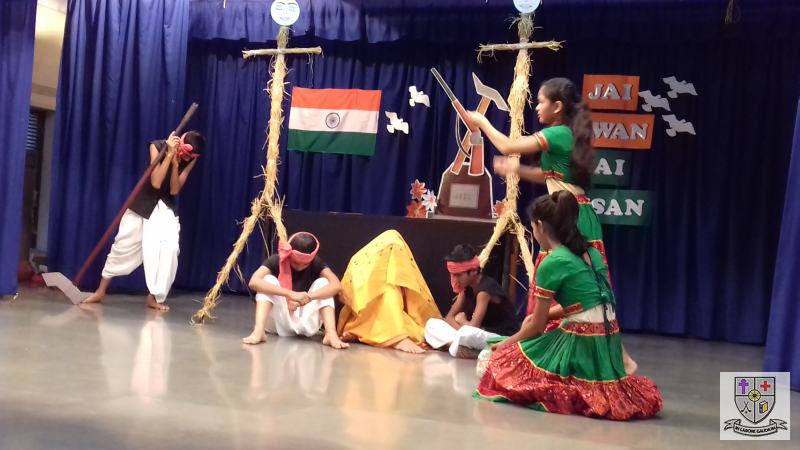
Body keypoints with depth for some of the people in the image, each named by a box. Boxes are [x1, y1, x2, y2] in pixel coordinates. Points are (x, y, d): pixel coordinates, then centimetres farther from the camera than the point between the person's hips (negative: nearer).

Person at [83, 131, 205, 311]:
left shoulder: (190, 160, -8)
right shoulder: (158, 146, -18)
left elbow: (174, 190, -13)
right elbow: (155, 182, -26)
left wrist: (176, 163, -26)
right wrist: (170, 155, -31)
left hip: (166, 208, 2)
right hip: (143, 202, -2)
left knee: (170, 247, -17)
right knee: (123, 245, 3)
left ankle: (154, 296, -4)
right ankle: (101, 291, 18)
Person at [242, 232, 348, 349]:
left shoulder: (316, 263, -6)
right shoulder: (276, 260, -12)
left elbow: (336, 285, -22)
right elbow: (254, 282, -31)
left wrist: (308, 296, -38)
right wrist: (290, 294, -40)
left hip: (306, 325, 2)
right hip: (279, 324, -1)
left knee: (323, 282, -17)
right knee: (268, 280, -21)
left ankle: (330, 333, -35)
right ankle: (259, 330, -39)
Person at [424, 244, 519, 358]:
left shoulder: (485, 289, -22)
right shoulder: (466, 286, 5)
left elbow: (473, 326, -27)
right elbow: (449, 317, 3)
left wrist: (461, 320, -4)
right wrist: (462, 326, -19)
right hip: (480, 335, 9)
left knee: (467, 334, -43)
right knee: (431, 324, -1)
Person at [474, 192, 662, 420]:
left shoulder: (551, 263, -11)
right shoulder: (592, 252, 11)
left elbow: (536, 327, -3)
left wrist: (506, 342, 14)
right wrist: (541, 316, 30)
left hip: (582, 345, -8)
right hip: (608, 343, 8)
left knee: (503, 361, 8)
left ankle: (569, 393, -1)